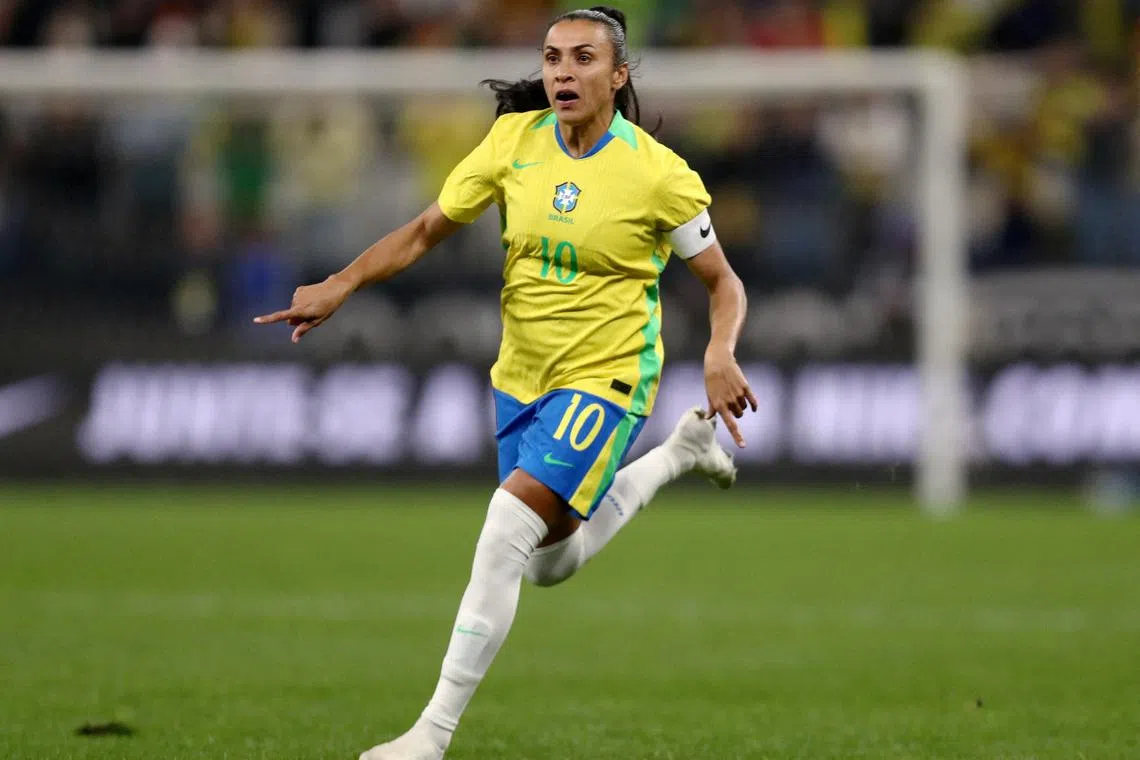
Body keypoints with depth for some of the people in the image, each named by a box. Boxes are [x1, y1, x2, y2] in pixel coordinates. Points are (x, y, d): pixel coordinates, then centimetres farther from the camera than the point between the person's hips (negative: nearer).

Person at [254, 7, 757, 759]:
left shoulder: (658, 174, -16)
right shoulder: (516, 139, -6)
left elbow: (723, 280, -5)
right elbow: (426, 231, 2)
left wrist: (720, 356, -24)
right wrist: (340, 286, -11)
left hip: (604, 379, -6)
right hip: (522, 378, 6)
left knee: (506, 533, -22)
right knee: (551, 564, 19)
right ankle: (678, 452, 42)